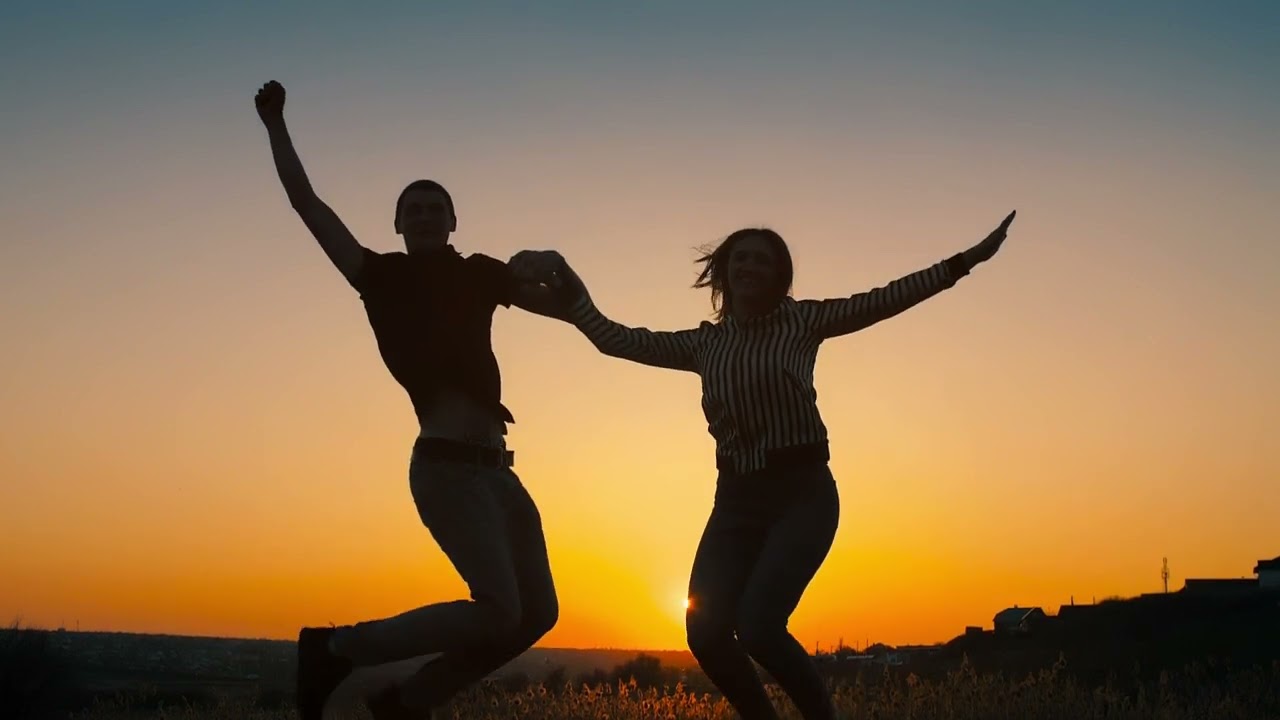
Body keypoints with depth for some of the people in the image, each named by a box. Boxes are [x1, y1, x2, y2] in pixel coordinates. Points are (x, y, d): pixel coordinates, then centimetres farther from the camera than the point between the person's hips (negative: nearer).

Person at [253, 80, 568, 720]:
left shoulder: (479, 275, 15)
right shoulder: (381, 276, 4)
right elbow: (307, 204, 1)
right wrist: (275, 124, 4)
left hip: (496, 469, 6)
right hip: (446, 467, -6)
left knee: (537, 614, 8)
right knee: (498, 612, -15)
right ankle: (336, 649, -1)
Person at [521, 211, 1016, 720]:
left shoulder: (803, 321, 1)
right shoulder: (703, 344, 9)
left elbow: (885, 300, -8)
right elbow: (615, 339, 7)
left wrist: (963, 260, -16)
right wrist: (565, 284, -1)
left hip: (803, 492, -4)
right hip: (736, 498, 4)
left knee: (757, 625, -21)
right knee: (705, 631, -9)